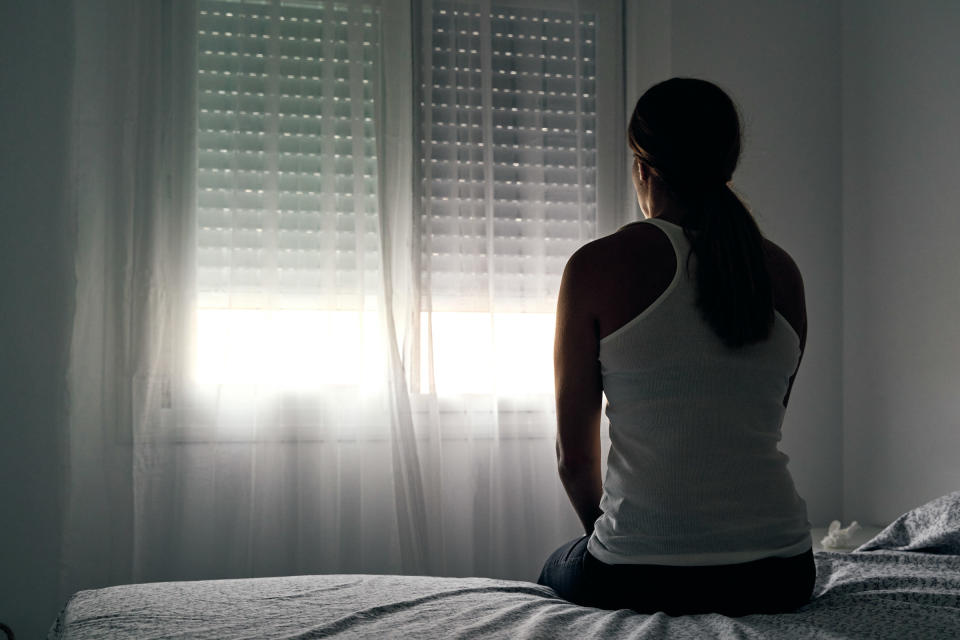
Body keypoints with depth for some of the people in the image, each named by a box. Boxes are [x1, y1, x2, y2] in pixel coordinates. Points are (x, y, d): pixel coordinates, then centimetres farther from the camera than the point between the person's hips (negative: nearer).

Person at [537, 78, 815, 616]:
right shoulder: (783, 271, 4)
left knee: (556, 570, 31)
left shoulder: (598, 266, -9)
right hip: (777, 577, 5)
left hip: (641, 578, -4)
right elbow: (760, 428, 12)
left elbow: (574, 456, -3)